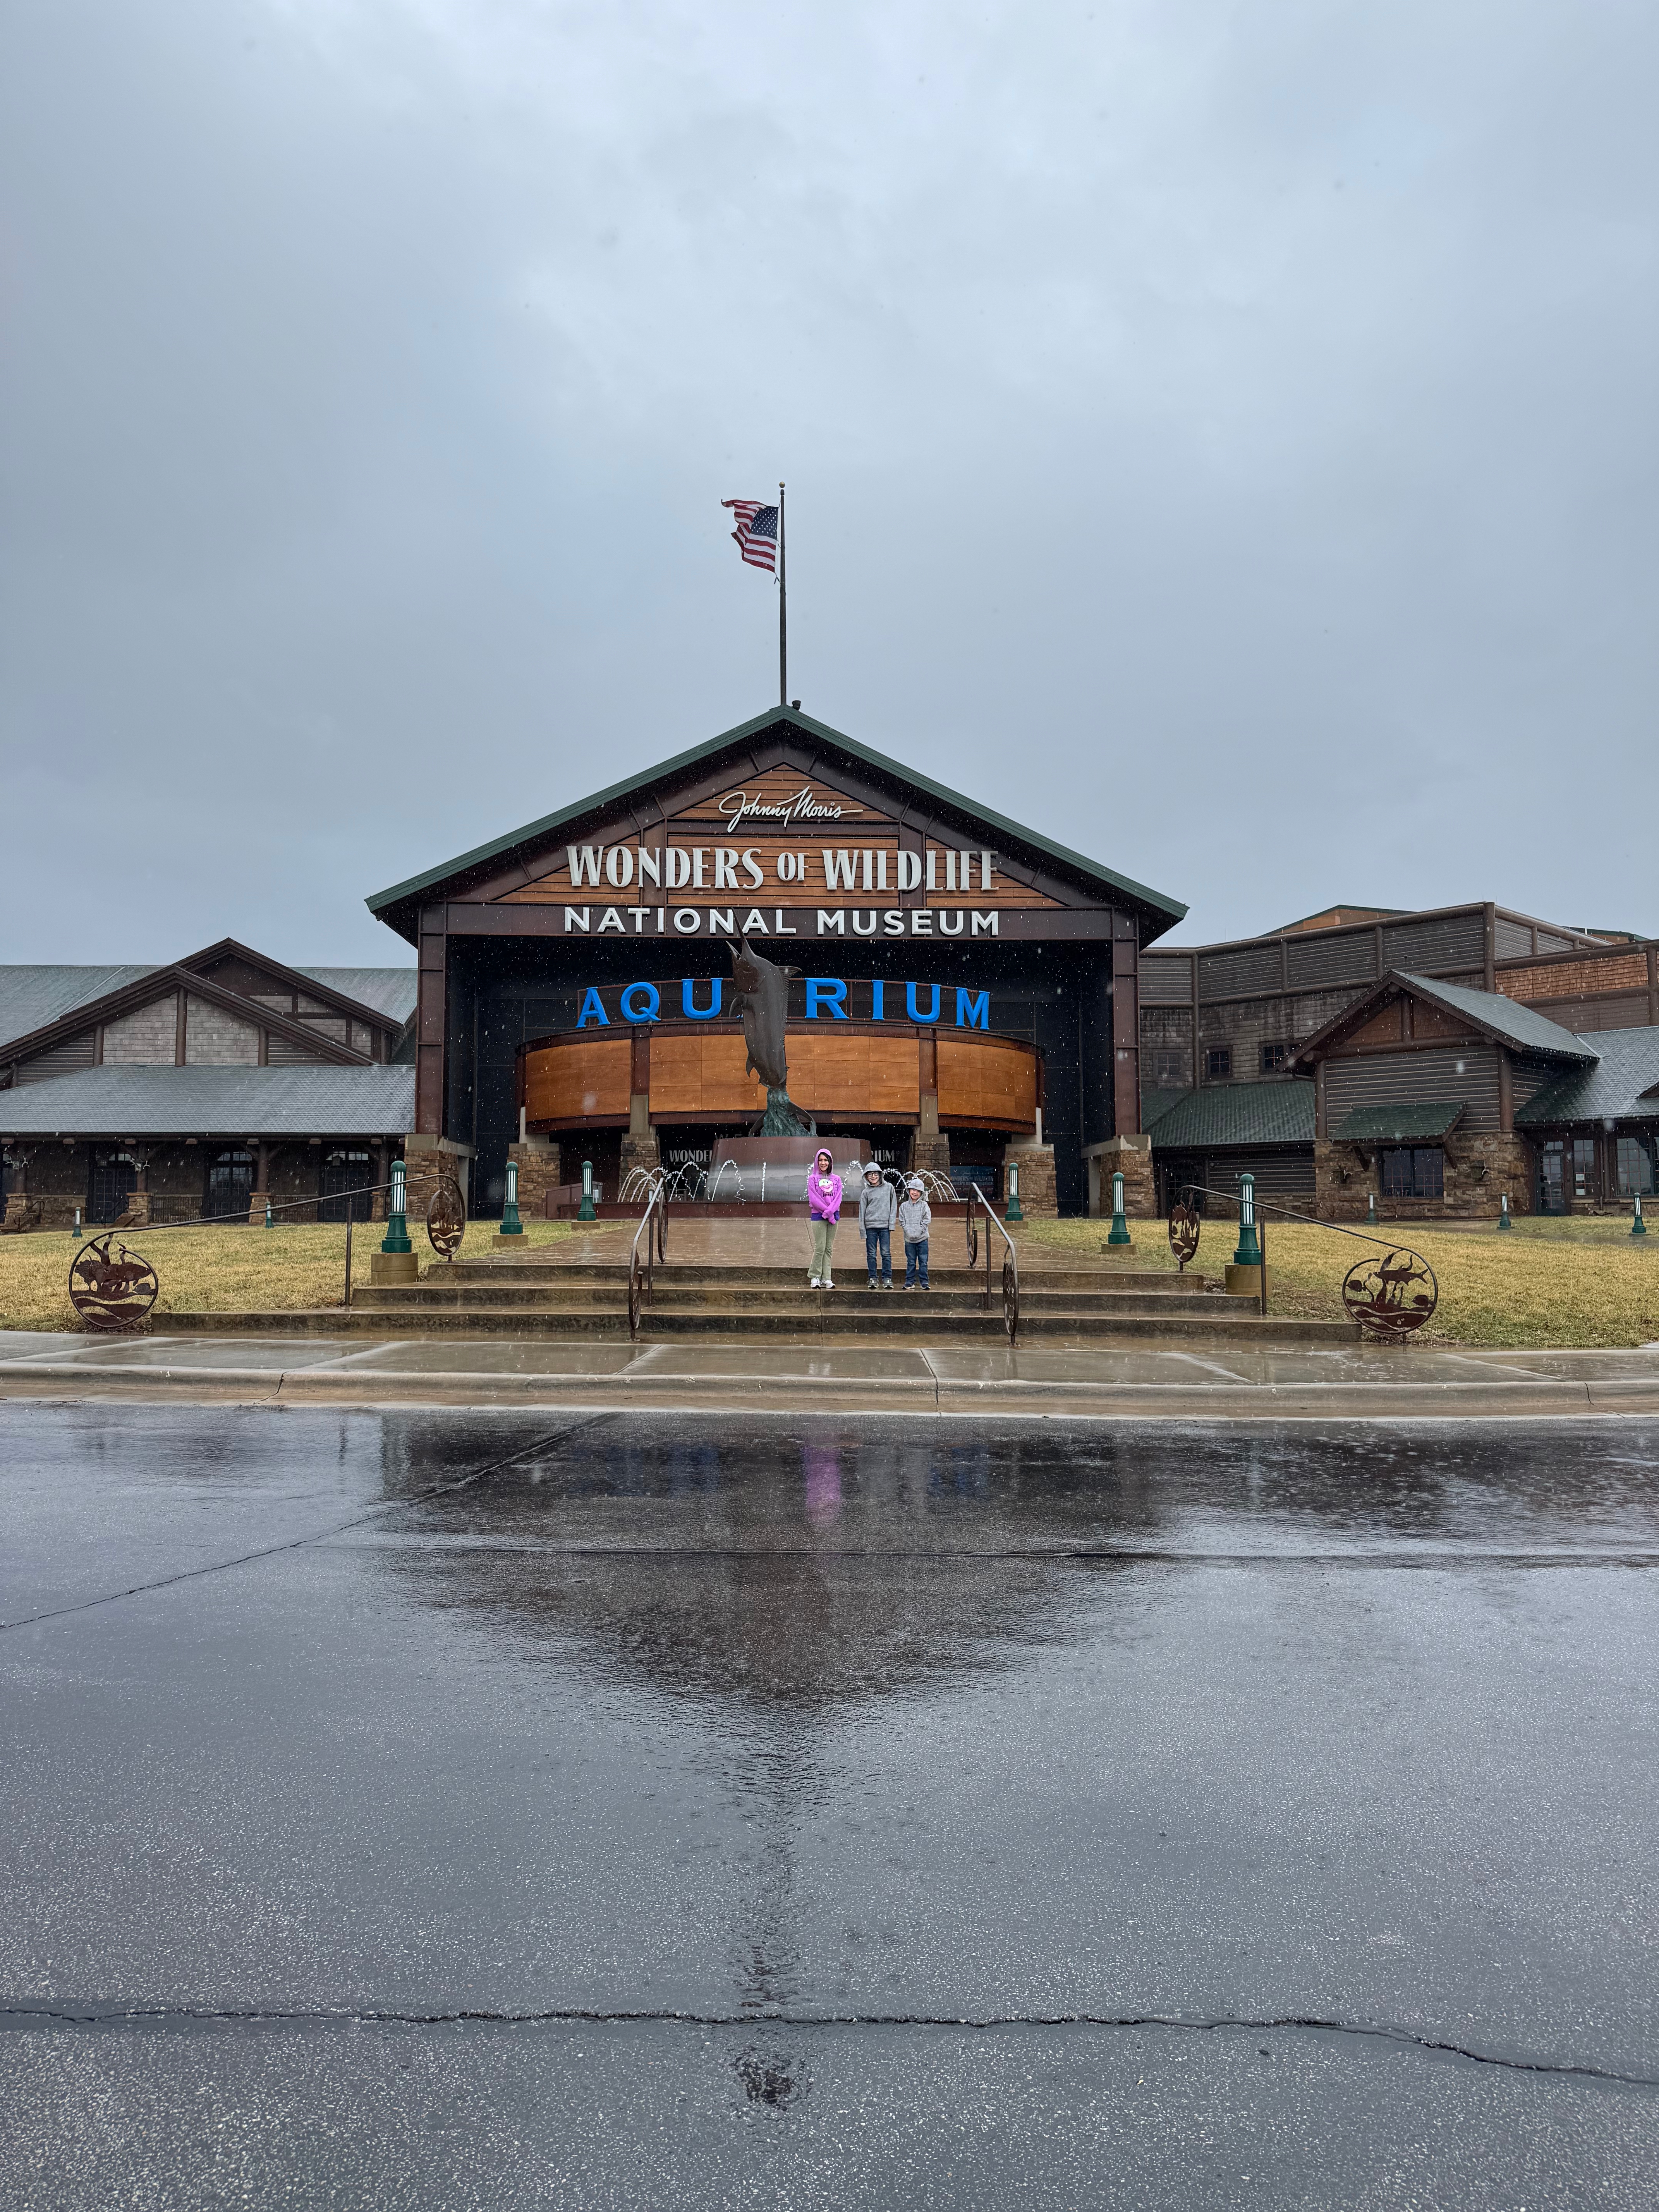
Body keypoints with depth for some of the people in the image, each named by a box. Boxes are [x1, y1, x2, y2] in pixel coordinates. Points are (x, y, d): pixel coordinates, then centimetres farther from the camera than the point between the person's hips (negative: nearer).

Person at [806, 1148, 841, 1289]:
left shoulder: (836, 1179, 10)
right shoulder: (813, 1179, 1)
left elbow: (838, 1198, 1)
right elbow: (814, 1199, -8)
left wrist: (830, 1211, -15)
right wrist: (827, 1213, -13)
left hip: (833, 1216, 3)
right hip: (818, 1216, -3)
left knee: (829, 1249, 4)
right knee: (820, 1248, -8)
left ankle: (826, 1279, 5)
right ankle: (815, 1278, 0)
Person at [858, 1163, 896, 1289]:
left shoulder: (889, 1188, 6)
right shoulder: (866, 1192, 6)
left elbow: (893, 1207, 7)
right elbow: (862, 1211, 5)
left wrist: (892, 1224, -1)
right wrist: (862, 1229, -2)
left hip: (885, 1226, 0)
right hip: (870, 1226, 1)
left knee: (886, 1253, -2)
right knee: (871, 1254, 3)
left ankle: (887, 1279, 1)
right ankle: (873, 1279, 8)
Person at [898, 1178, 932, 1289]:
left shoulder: (924, 1205, 0)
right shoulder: (904, 1206, 4)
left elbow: (927, 1221, -5)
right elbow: (902, 1222, 1)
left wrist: (918, 1233, -13)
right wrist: (909, 1232, -12)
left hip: (922, 1238, -1)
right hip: (909, 1239, 1)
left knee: (923, 1261, 2)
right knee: (911, 1262, 7)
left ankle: (924, 1282, 7)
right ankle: (910, 1281, 12)